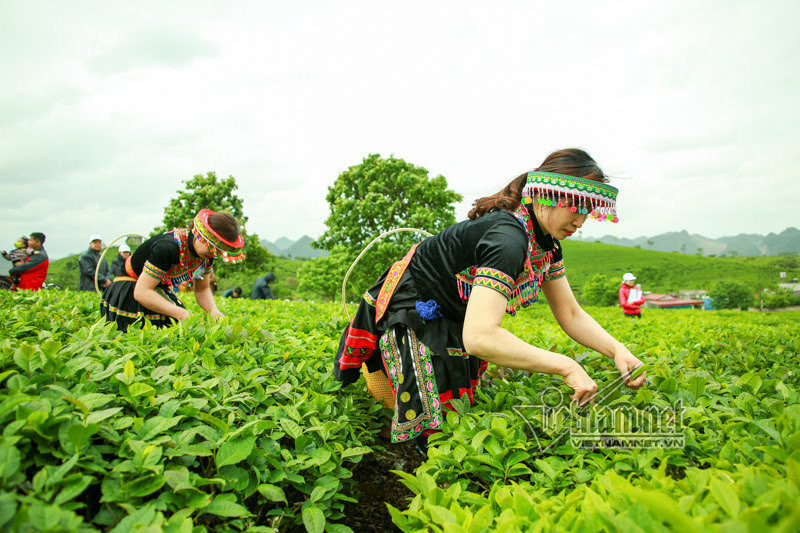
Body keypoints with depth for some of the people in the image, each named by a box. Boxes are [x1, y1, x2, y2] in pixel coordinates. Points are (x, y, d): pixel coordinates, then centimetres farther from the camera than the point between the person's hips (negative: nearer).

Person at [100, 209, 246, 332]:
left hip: (160, 291, 7)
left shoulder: (207, 255, -11)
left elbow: (202, 289, 3)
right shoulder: (168, 247, -34)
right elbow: (141, 292, -32)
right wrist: (182, 313, -35)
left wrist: (213, 310, -19)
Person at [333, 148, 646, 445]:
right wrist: (565, 366, -39)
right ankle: (371, 351, 15)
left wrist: (617, 350, -17)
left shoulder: (546, 244, -4)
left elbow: (571, 315, 1)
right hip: (410, 312, -9)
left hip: (454, 320, 9)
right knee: (428, 422, -5)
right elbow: (479, 337, -45)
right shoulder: (508, 239, -36)